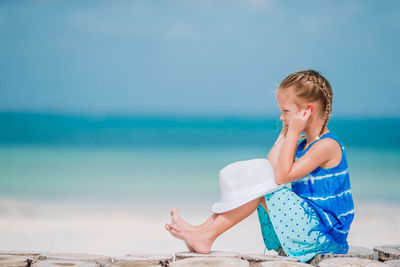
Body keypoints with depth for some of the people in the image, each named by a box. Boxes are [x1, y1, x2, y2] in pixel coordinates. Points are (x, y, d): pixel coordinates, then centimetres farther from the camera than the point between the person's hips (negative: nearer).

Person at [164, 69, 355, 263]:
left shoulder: (327, 145, -15)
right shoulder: (303, 144, 14)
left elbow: (282, 176, -21)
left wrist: (293, 133, -17)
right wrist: (284, 134, 9)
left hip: (324, 235, -9)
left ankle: (206, 235, -15)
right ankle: (204, 230, -6)